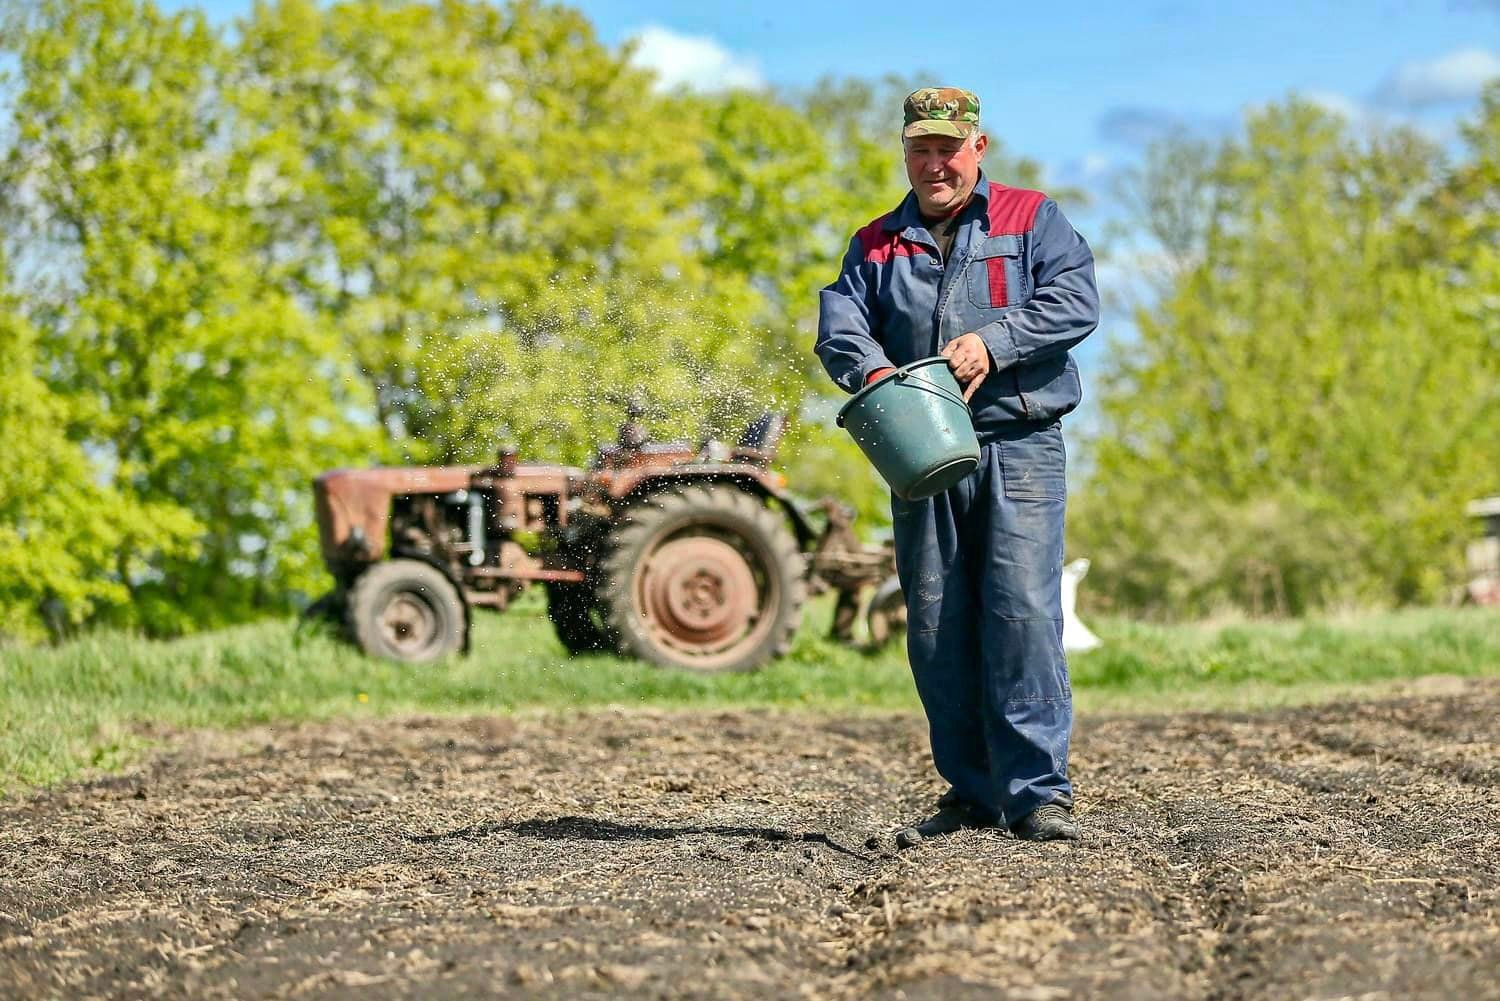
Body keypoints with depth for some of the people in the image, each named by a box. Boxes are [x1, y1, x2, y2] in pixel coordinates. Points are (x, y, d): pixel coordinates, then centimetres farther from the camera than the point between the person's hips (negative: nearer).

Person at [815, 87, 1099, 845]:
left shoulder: (1031, 221, 10)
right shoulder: (877, 246, 18)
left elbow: (1075, 299, -5)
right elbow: (839, 320, 2)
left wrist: (992, 341, -19)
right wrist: (869, 367, -21)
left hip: (1018, 448, -3)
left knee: (1022, 610, -15)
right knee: (935, 628, 3)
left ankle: (1037, 790, -13)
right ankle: (972, 791, 13)